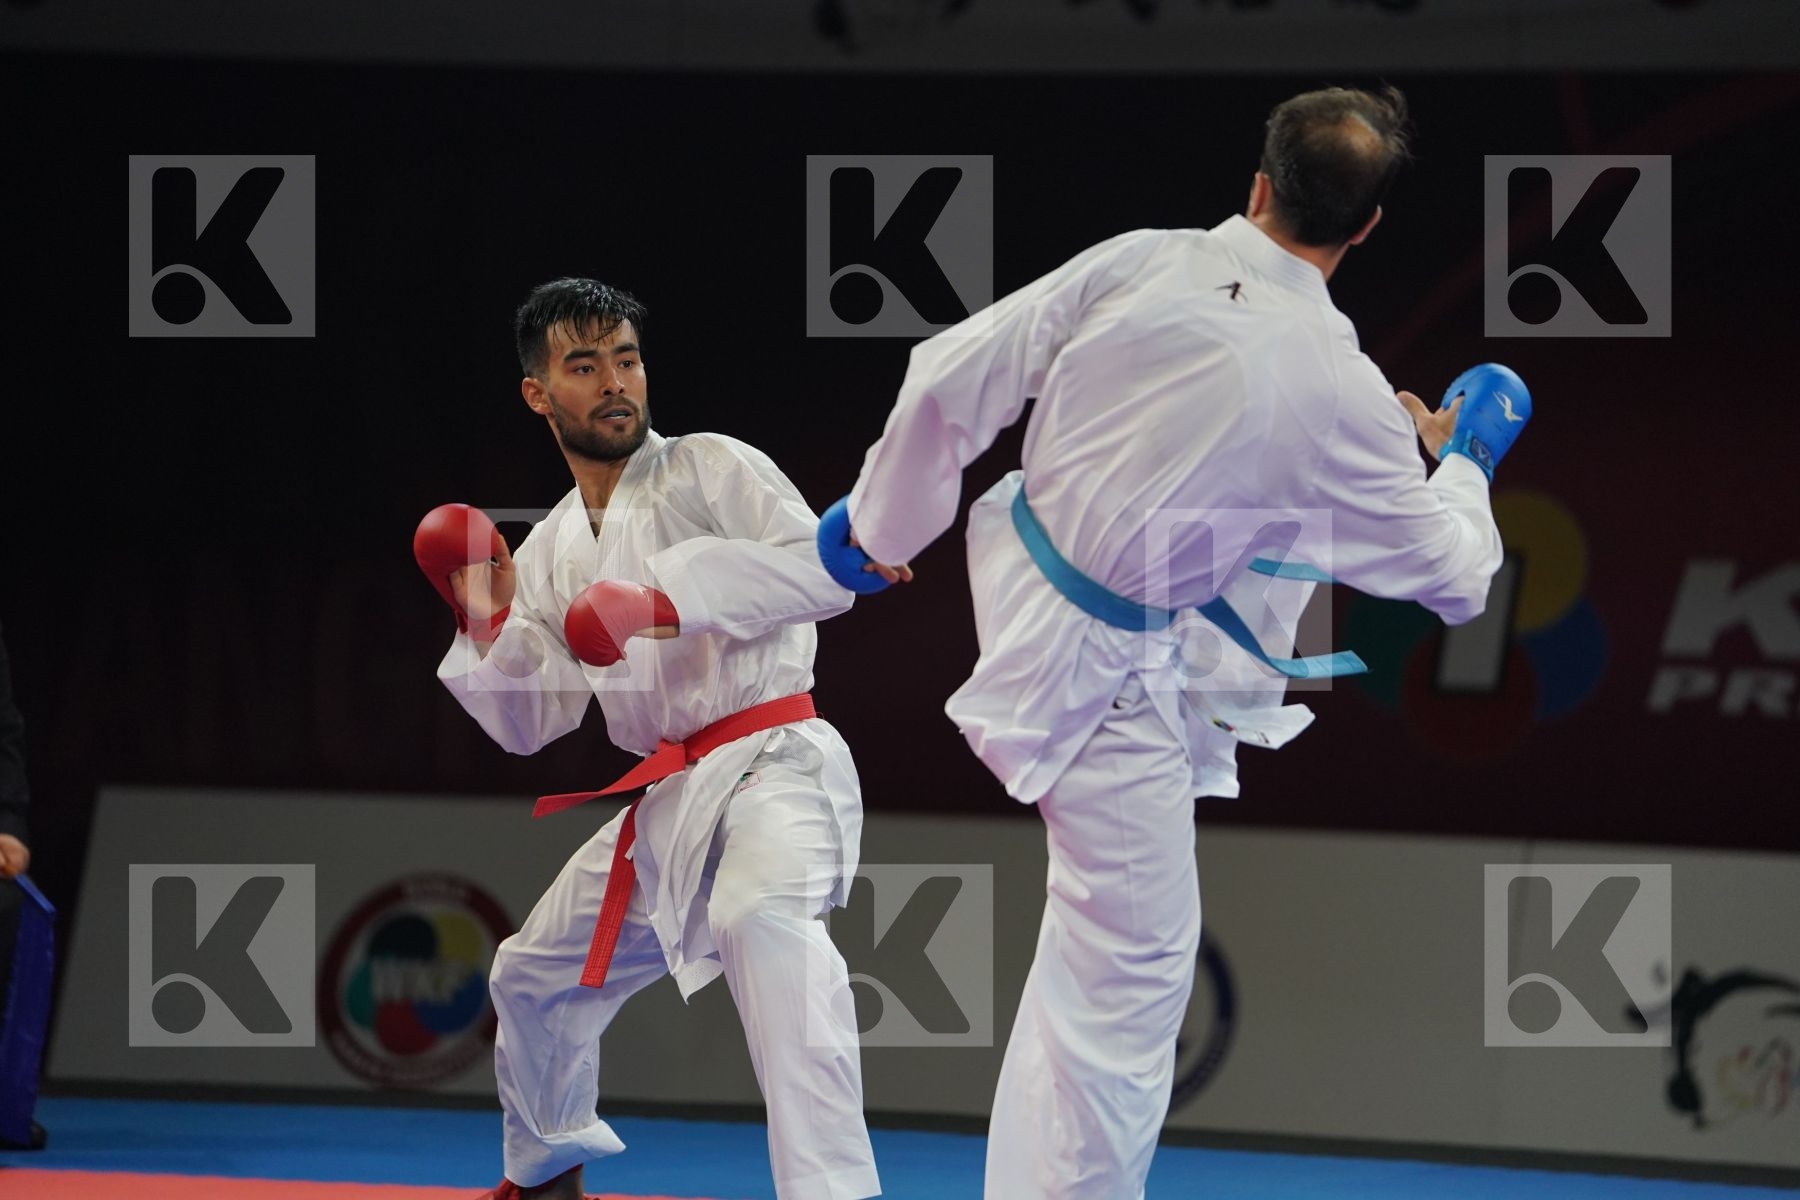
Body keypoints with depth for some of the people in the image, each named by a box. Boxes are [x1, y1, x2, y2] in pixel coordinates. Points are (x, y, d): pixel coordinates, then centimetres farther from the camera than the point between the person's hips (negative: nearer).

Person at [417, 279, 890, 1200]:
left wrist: (668, 598, -28)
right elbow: (530, 723, 14)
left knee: (766, 920, -39)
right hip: (672, 803, 8)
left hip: (771, 768, -8)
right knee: (533, 977, 20)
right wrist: (487, 623, -3)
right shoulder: (549, 552, 14)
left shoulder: (710, 469, -4)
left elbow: (822, 570, -20)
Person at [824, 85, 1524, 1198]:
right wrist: (1464, 459, 14)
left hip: (1019, 564, 6)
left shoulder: (1136, 264, -14)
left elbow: (952, 379, -9)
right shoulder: (1342, 394, -22)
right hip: (1108, 677, -6)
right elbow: (1453, 577, -7)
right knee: (1127, 981, 5)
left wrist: (883, 518, 9)